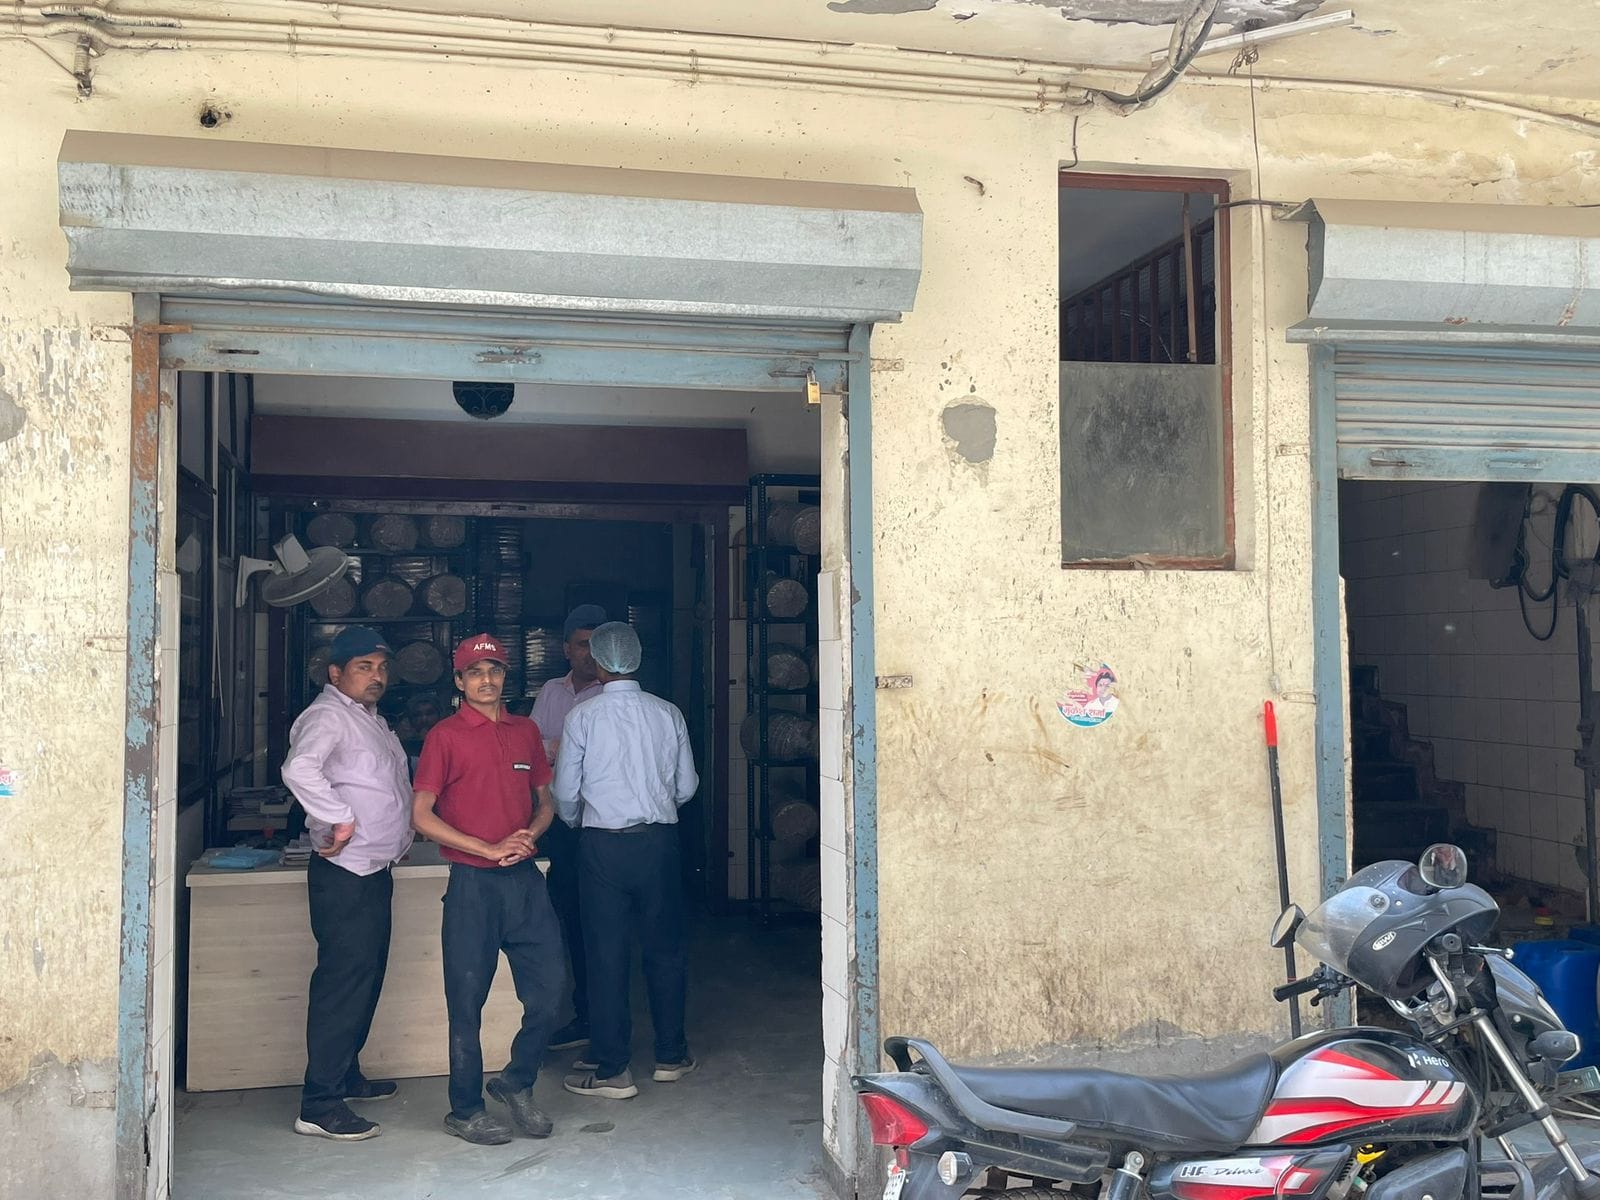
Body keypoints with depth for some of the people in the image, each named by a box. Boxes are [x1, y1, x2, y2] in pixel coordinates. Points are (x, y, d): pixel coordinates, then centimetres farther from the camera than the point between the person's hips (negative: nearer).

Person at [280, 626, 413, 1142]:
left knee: (366, 978, 17)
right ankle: (319, 1104, -6)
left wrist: (398, 841, 21)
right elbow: (299, 769, -33)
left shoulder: (371, 719, 18)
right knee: (343, 981, -10)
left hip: (374, 870, 10)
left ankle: (346, 1075, 31)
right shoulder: (328, 716, -13)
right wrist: (341, 819, -26)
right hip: (344, 873, -10)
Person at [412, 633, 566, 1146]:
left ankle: (516, 1084, 28)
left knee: (548, 992, 5)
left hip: (525, 878, 4)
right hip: (472, 883, -4)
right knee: (467, 1001, 4)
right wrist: (489, 848, -13)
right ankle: (465, 1110, 20)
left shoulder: (526, 730, 11)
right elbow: (421, 815, -7)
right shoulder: (446, 735, -3)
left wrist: (529, 835, -4)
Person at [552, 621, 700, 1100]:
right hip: (659, 840, 3)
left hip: (602, 844, -2)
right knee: (665, 948, 14)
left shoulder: (582, 717, -8)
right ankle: (671, 1054, 25)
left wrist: (575, 822, 19)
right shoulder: (668, 714, -1)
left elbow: (565, 792, -2)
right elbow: (687, 786, 6)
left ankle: (611, 1068, 10)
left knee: (607, 953, 5)